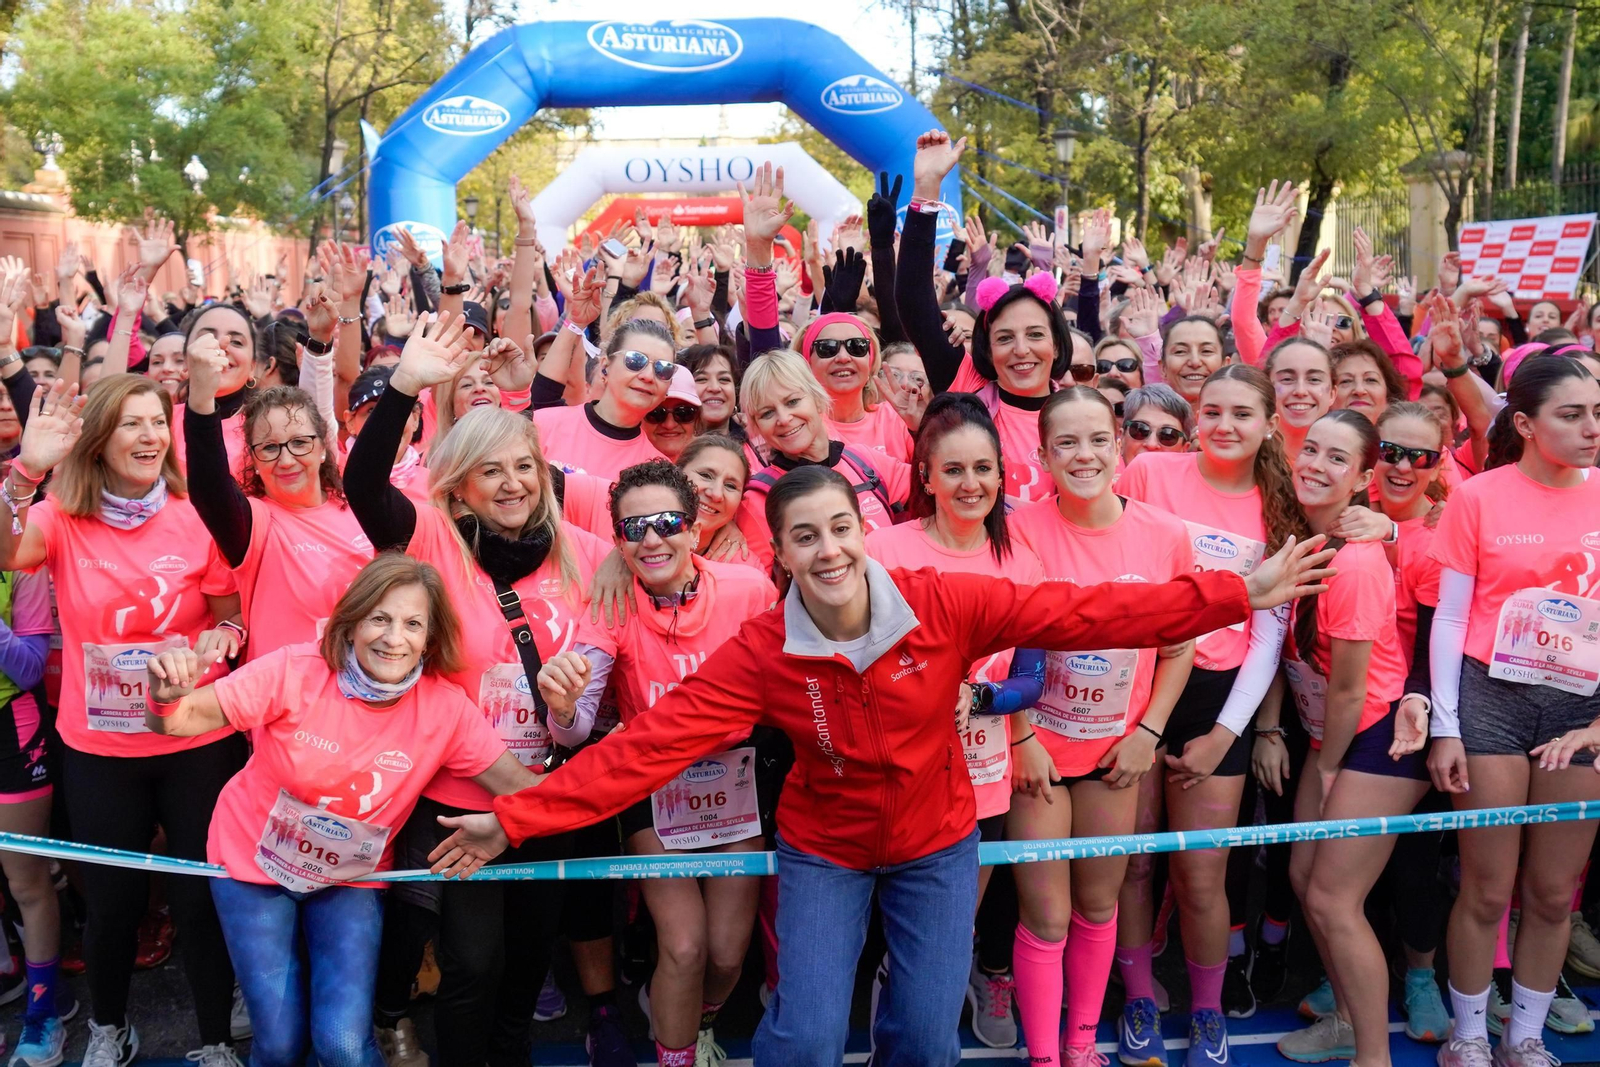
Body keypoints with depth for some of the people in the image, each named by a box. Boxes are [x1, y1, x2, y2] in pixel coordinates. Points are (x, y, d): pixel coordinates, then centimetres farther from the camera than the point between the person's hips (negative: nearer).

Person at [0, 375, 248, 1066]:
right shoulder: (63, 517, -5)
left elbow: (233, 620, 4)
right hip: (97, 748, 0)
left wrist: (220, 637, -18)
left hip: (198, 742, 0)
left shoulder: (197, 519, -4)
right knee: (112, 901, 13)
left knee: (203, 898, 5)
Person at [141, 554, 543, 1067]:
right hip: (255, 863, -1)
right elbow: (185, 720, -22)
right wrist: (167, 698, -44)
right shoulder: (296, 671, -23)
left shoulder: (444, 707, -17)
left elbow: (520, 787, -16)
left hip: (350, 878, 1)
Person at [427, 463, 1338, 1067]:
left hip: (936, 843, 1)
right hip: (824, 850, 0)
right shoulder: (762, 655, -19)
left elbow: (1086, 613, -22)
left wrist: (1238, 595, -27)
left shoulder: (945, 605, -20)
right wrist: (515, 820, -29)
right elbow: (650, 744, -23)